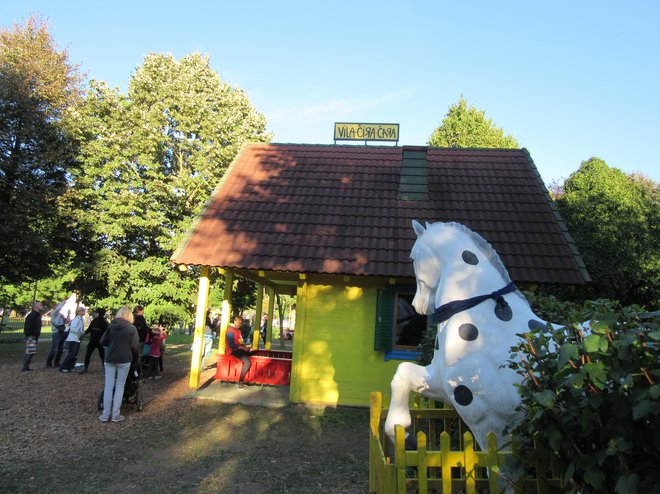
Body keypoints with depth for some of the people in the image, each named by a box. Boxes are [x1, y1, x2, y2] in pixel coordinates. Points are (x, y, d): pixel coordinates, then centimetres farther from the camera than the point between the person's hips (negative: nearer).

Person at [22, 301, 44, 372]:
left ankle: (26, 367, 18)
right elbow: (26, 326, -22)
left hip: (35, 337, 10)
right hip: (30, 337, -10)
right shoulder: (32, 315, -17)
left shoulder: (38, 315, 15)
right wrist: (29, 336, -21)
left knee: (28, 353, 13)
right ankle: (25, 367, -6)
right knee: (31, 352, -11)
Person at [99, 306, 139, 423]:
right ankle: (115, 415, 7)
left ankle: (105, 414, 10)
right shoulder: (132, 328, -7)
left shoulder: (110, 326, 3)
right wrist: (136, 355, 9)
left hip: (110, 359, 3)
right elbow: (135, 346, -10)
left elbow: (103, 342, 7)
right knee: (119, 387, 5)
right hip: (124, 360, -3)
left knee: (108, 386, 8)